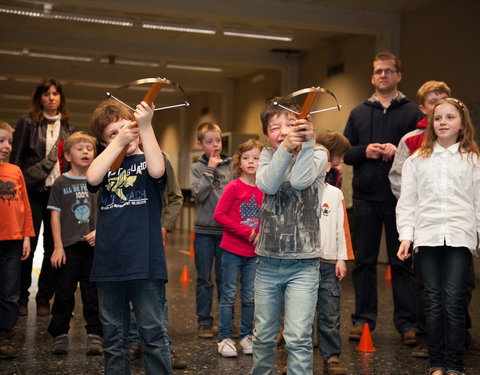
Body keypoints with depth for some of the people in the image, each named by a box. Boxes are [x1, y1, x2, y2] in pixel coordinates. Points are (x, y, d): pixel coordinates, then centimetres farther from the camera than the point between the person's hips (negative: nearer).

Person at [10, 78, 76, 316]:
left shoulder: (68, 128, 13)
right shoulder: (27, 122, 2)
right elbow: (16, 158, -1)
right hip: (33, 191, -3)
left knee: (54, 248, 4)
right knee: (27, 246, -1)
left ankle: (44, 299, 14)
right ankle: (21, 298, 12)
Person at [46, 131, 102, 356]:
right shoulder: (61, 183, 2)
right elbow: (55, 216, 0)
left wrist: (98, 231, -11)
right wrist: (58, 247, -6)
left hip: (94, 246, 1)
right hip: (69, 246, -1)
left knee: (93, 293, 5)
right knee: (64, 293, 4)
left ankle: (94, 336, 12)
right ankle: (60, 335, 14)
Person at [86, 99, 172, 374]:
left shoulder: (149, 159, 5)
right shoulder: (106, 164, 13)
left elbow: (157, 170, -20)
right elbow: (92, 178, -10)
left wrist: (145, 126, -22)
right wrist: (119, 141, -12)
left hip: (146, 263, -3)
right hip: (109, 265, 4)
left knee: (154, 334, 1)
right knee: (114, 338, 11)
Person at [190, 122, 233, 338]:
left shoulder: (231, 166, 3)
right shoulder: (197, 168, 0)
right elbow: (199, 193, -14)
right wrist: (210, 169, -13)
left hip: (227, 229, 1)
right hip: (204, 231, -1)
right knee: (204, 279, 7)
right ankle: (204, 321, 16)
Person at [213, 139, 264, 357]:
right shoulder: (233, 187, -8)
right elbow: (219, 215, -12)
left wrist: (261, 235, -6)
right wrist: (246, 231, -16)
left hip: (254, 252, 4)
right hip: (232, 250, -4)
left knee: (250, 297, 11)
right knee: (229, 295, 3)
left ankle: (247, 336, 24)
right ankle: (224, 338, 12)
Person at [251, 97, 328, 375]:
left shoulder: (317, 154, 0)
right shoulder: (268, 154, 8)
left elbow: (299, 180, -20)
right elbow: (268, 185, -14)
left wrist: (307, 143, -25)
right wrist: (285, 148, -26)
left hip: (303, 262, -3)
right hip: (268, 261, 3)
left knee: (298, 338, -8)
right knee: (264, 336, 13)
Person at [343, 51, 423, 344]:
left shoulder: (412, 112, 5)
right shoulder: (359, 113, 14)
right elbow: (345, 152, 10)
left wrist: (399, 150, -17)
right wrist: (364, 151, -9)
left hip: (400, 199, -3)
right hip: (365, 198, 3)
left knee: (402, 261, 2)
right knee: (364, 261, 8)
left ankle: (407, 323, 10)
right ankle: (364, 319, 17)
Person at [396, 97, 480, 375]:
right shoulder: (417, 160, 12)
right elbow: (407, 202, 10)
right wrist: (406, 235, 1)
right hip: (427, 237, 1)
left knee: (454, 300, -6)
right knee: (434, 300, 3)